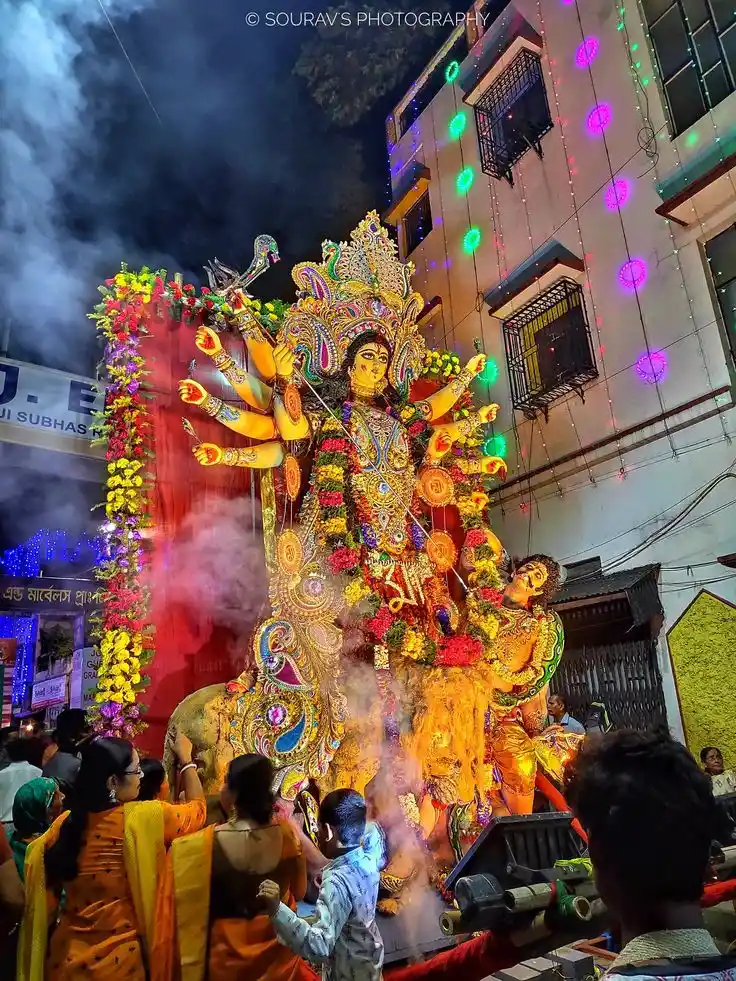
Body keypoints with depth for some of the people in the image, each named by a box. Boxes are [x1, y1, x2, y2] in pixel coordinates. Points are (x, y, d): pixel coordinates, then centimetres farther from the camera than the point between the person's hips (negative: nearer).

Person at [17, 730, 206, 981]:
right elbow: (197, 808, -3)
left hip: (66, 954, 5)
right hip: (118, 957, -4)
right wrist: (186, 758, 8)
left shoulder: (66, 823, -9)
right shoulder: (144, 817, -21)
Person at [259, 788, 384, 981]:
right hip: (370, 961, 7)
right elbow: (372, 829, 9)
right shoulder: (369, 859, -15)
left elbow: (320, 948, -45)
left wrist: (277, 909, -53)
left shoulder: (337, 882, -36)